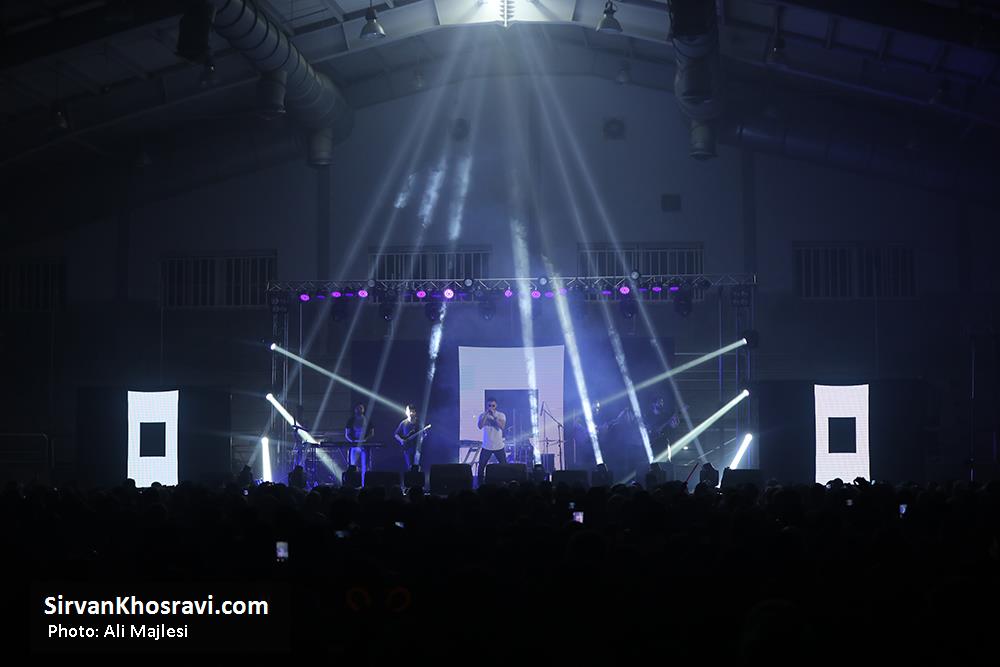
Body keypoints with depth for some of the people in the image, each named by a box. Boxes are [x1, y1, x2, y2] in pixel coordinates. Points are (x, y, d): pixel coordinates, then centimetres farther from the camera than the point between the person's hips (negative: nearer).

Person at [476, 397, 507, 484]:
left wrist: (494, 416, -24)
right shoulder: (483, 416, -1)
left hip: (499, 446, -1)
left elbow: (502, 426, -19)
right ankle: (480, 485, 12)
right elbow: (480, 426, -18)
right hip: (486, 447, 1)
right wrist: (486, 414, -21)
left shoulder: (501, 415, -3)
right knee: (481, 467, 1)